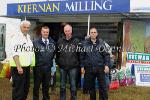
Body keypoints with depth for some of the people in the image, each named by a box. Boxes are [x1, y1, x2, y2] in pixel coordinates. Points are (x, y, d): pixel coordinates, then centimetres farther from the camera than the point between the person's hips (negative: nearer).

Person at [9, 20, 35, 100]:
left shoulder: (28, 38, 15)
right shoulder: (17, 37, -9)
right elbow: (15, 53, -17)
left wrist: (31, 66, 16)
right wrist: (19, 67, -22)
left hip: (27, 67, 8)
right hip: (19, 67, -8)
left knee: (26, 88, 14)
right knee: (18, 89, -3)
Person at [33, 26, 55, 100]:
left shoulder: (52, 43, 7)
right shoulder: (36, 42, -4)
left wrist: (52, 63, 8)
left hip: (48, 67, 3)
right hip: (38, 67, -3)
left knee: (46, 85, 14)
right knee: (36, 86, 7)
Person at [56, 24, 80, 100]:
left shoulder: (76, 41, 0)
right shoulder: (60, 41, 4)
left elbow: (79, 54, 2)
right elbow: (57, 53, 8)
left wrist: (77, 63, -2)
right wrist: (58, 62, 4)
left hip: (73, 67, -2)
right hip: (62, 67, 2)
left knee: (73, 85, 6)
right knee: (62, 86, 11)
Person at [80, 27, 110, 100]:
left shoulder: (101, 42, 1)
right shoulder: (85, 43, 3)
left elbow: (106, 54, 1)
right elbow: (82, 56, 6)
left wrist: (106, 65, -7)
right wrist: (82, 66, 2)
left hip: (100, 67, -1)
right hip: (89, 68, 1)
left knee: (102, 86, 3)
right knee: (91, 86, 12)